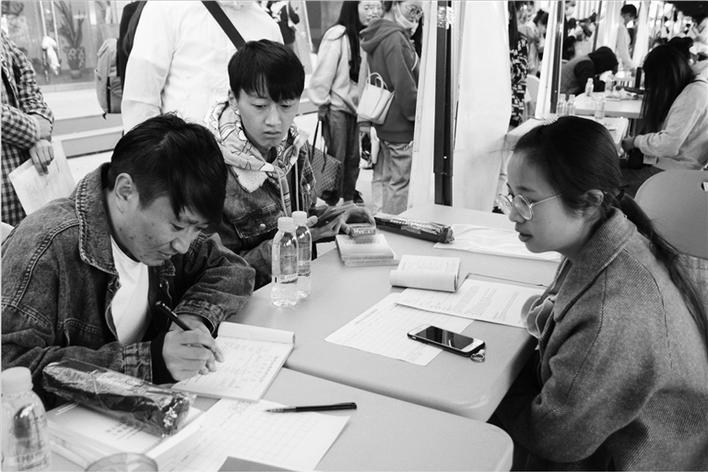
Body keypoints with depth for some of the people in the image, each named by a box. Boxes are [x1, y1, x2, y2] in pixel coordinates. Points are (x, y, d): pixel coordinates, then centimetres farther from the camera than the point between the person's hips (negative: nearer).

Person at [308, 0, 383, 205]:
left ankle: (350, 196, 28)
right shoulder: (337, 35, -16)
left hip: (355, 107, 6)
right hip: (336, 108, -6)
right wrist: (322, 104, -9)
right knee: (336, 158, 2)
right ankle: (332, 201, 14)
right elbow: (324, 73, -13)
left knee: (353, 157, 14)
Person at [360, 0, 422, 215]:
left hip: (383, 123, 10)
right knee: (399, 184, 0)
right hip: (401, 127, -10)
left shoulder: (376, 35, 13)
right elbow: (405, 87, -23)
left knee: (382, 179, 18)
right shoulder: (395, 37, -18)